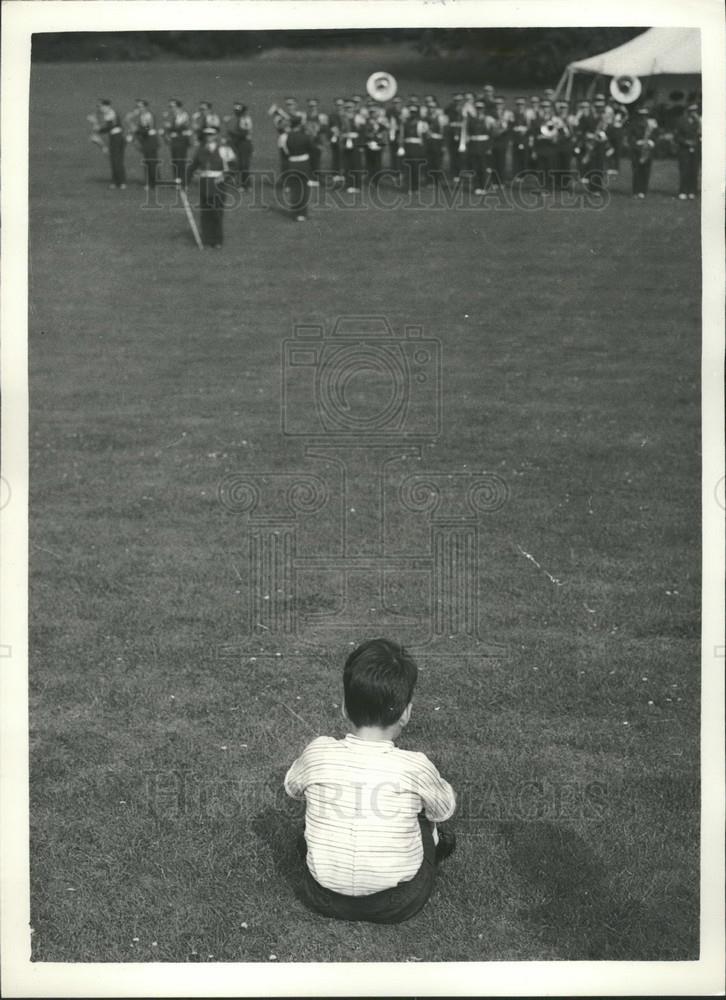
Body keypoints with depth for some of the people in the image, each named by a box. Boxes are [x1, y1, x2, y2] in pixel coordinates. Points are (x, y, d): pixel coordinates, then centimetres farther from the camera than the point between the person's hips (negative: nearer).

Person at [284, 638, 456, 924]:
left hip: (324, 899, 1)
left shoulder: (318, 753, -14)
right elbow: (445, 810, 4)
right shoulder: (415, 766, -18)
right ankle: (432, 845, 46)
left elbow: (291, 788, 9)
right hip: (398, 905, -1)